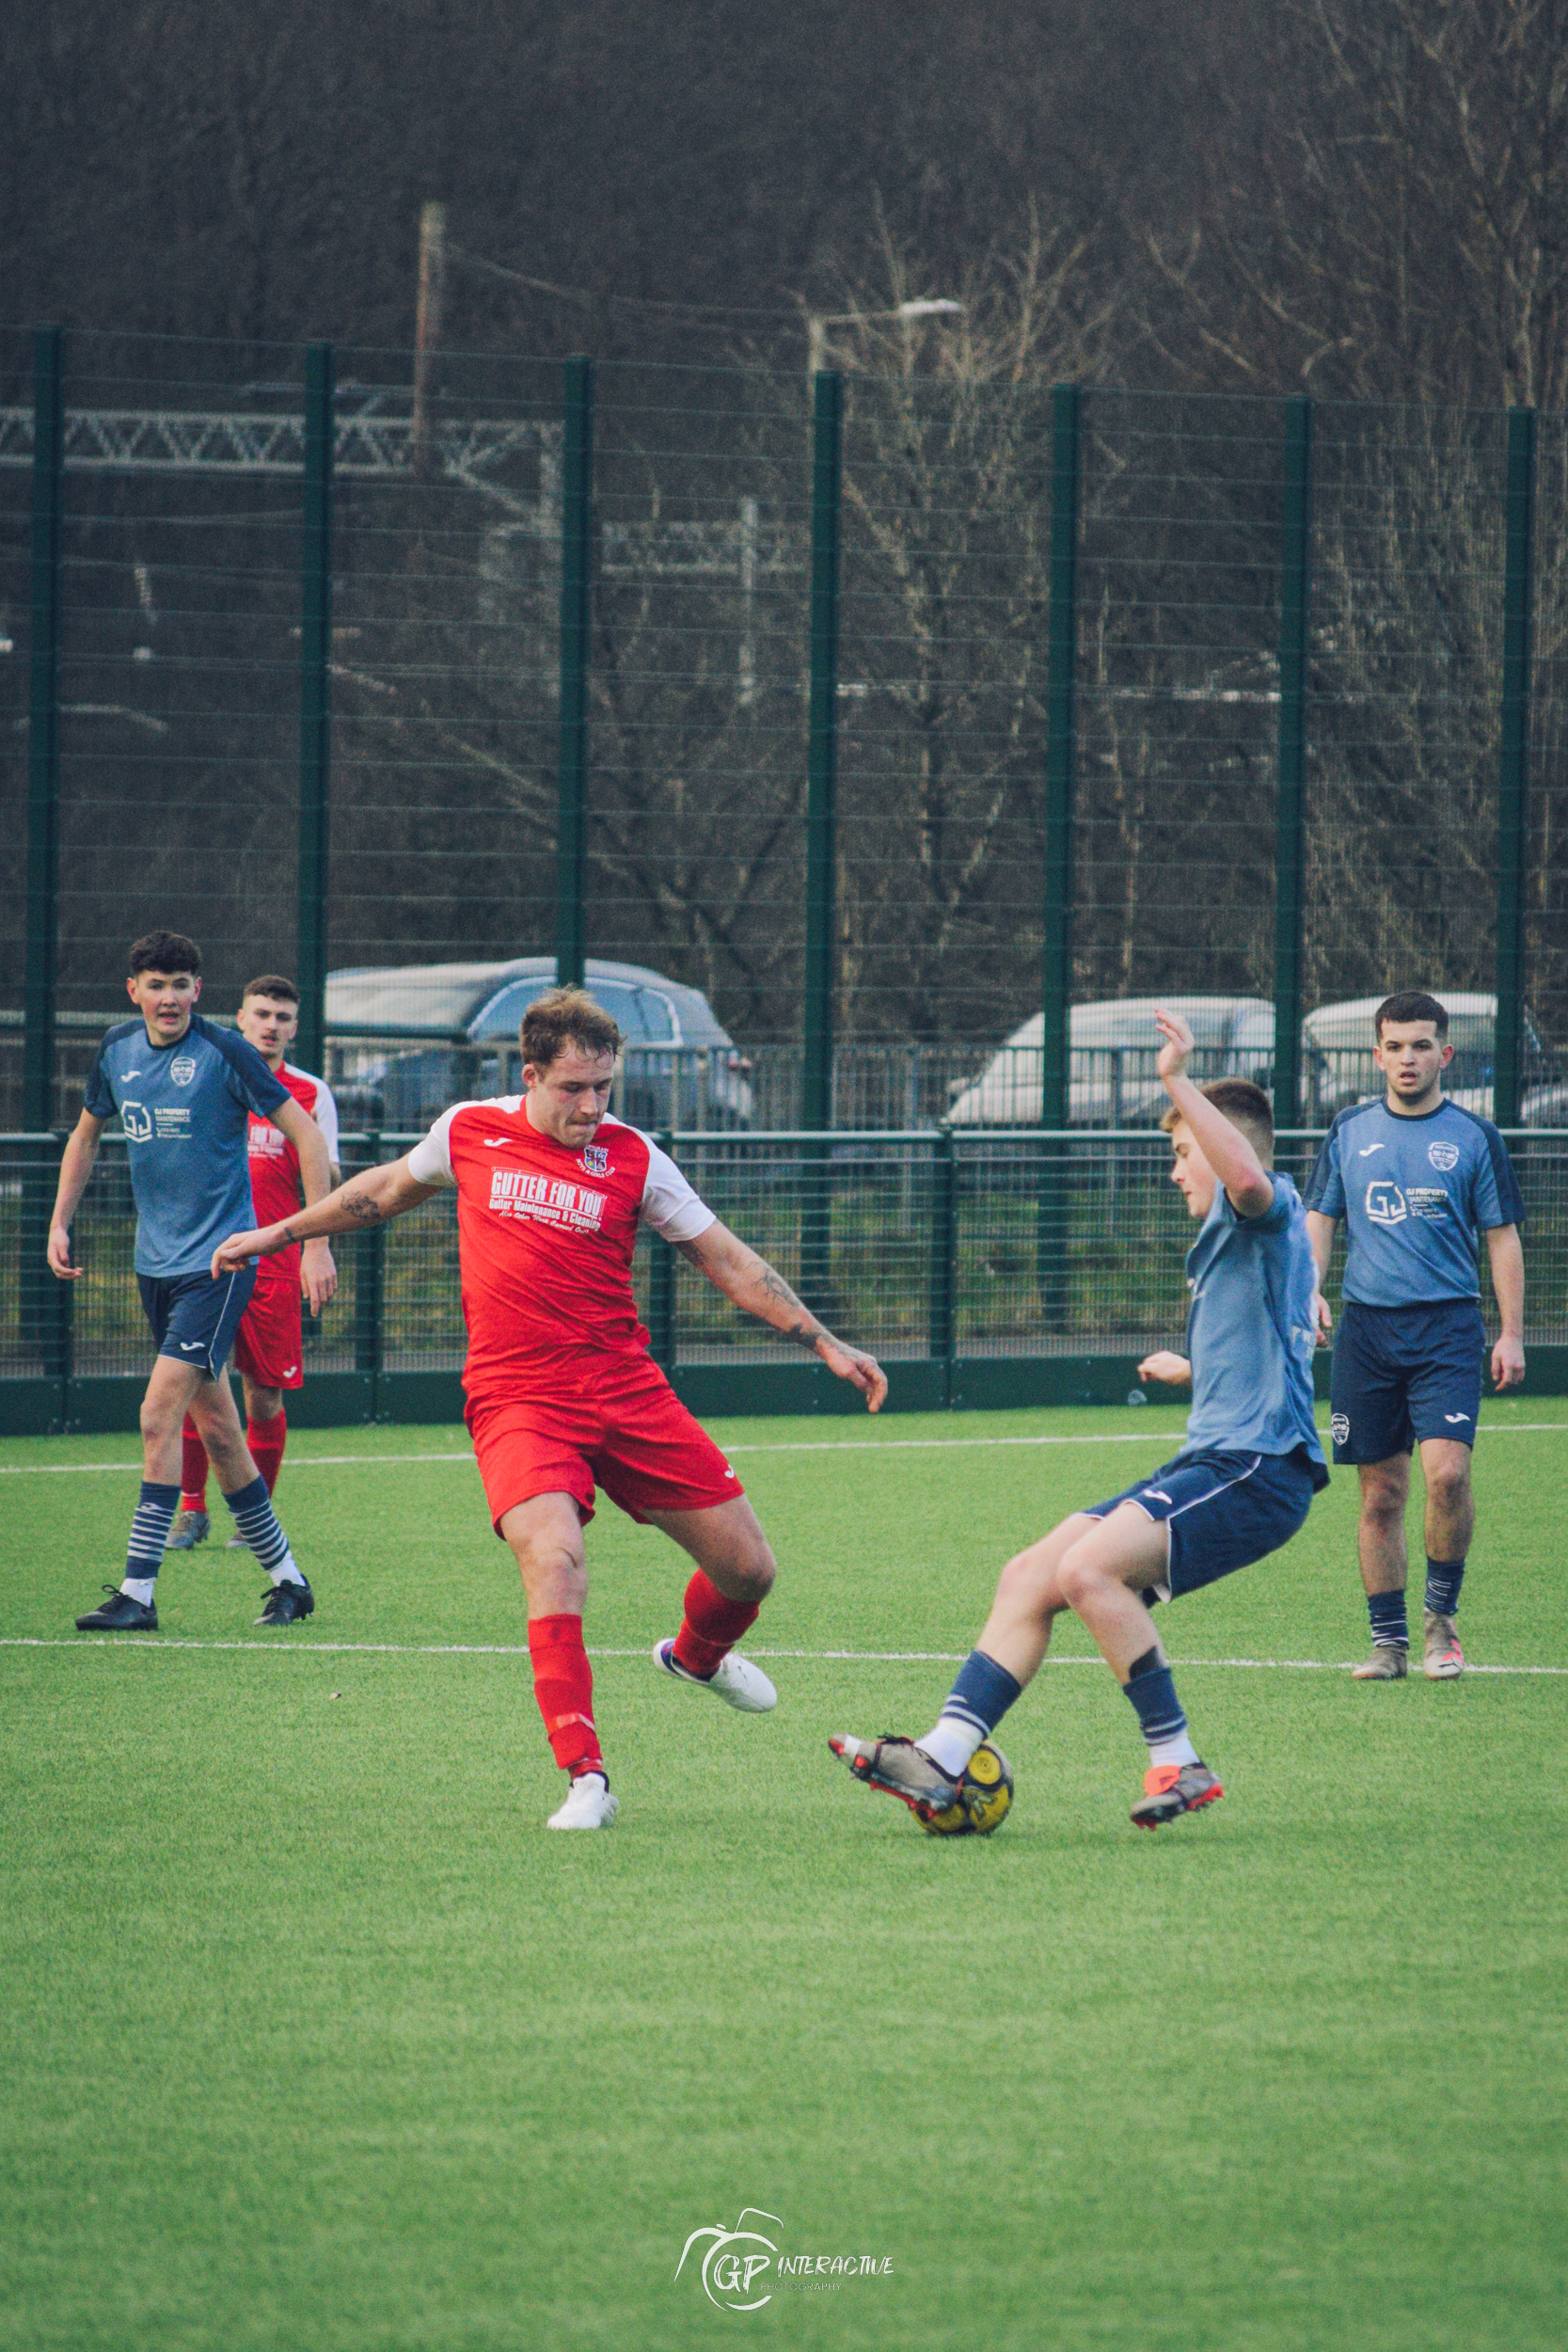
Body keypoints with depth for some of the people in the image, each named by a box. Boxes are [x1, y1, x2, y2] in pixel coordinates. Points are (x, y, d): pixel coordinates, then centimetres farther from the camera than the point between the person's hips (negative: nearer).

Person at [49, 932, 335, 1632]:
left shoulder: (223, 1052, -12)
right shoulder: (118, 1049, 6)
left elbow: (305, 1134, -9)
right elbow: (87, 1133, 23)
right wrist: (59, 1223, 15)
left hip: (219, 1261, -7)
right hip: (156, 1259, 7)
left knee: (160, 1415, -15)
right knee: (215, 1425, 11)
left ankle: (137, 1593, -15)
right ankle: (287, 1579, 22)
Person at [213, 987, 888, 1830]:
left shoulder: (631, 1157, 1)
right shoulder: (468, 1131, 3)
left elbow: (726, 1259, 8)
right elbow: (389, 1188, 24)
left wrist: (826, 1345, 4)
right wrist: (278, 1234, 31)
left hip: (625, 1385, 2)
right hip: (516, 1396, -2)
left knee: (746, 1567, 3)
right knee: (553, 1556, -28)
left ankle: (697, 1655, 41)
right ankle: (584, 1776, -25)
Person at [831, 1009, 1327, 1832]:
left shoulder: (1266, 1213, -5)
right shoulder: (1228, 1238, 26)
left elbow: (1249, 1178, -32)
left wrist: (1177, 1082, -30)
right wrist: (1190, 1368, 58)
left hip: (1254, 1470, -10)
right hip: (1213, 1463, 10)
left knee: (1090, 1567, -29)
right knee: (1029, 1577, 4)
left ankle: (1178, 1763, -21)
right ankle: (943, 1759, 0)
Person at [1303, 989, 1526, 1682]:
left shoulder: (1474, 1137, 3)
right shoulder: (1349, 1132, 10)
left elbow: (1503, 1237, 5)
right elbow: (1318, 1220, 14)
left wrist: (1512, 1335, -1)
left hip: (1446, 1326, -2)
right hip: (1366, 1326, 2)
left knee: (1447, 1472, -18)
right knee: (1381, 1494, 3)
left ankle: (1442, 1618, -1)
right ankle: (1387, 1640, 10)